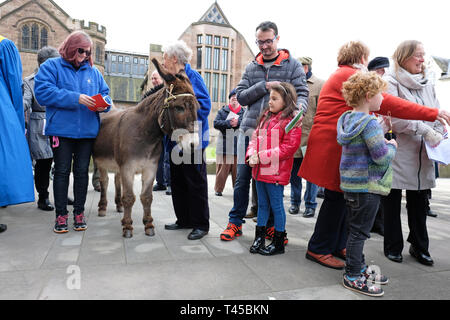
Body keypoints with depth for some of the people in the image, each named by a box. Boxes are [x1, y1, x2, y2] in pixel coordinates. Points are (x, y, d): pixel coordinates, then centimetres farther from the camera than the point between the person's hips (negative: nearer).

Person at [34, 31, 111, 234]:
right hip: (61, 129, -3)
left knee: (82, 171, 8)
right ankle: (61, 215, 12)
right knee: (62, 171, 3)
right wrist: (76, 98, -19)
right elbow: (43, 92, -11)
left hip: (87, 131, 3)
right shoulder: (51, 66, 2)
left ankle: (79, 213, 18)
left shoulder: (93, 71, 15)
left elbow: (105, 93, 16)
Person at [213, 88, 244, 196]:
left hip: (238, 146, 0)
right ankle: (218, 189, 16)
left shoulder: (244, 112, 9)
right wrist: (229, 123, -14)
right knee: (222, 169, 4)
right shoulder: (222, 111, 10)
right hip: (224, 146, 0)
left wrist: (238, 122, -18)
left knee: (238, 170, 5)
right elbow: (216, 123, -3)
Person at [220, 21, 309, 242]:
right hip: (250, 129, 2)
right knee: (242, 179, 5)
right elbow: (241, 97, 6)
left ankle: (271, 224, 24)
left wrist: (298, 109, -24)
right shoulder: (251, 67, 14)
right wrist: (264, 86, -9)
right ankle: (235, 222, 19)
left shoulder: (292, 65, 6)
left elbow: (302, 93, -2)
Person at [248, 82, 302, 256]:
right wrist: (252, 154, -4)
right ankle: (259, 238, 30)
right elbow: (255, 137, 15)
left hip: (276, 172, -7)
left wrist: (263, 156, -19)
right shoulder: (266, 117, 14)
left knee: (276, 206, 4)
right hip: (260, 170, 8)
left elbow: (289, 147, -18)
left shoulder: (291, 121, -11)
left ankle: (278, 243, 20)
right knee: (262, 204, 17)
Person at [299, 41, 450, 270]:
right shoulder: (349, 76, -11)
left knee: (342, 197, 12)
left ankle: (338, 245, 22)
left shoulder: (340, 76, 24)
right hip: (332, 146, -10)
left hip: (339, 146, 10)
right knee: (337, 198, -5)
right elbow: (384, 102, -17)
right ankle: (318, 249, 6)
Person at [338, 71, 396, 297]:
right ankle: (352, 277, 15)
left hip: (351, 184, 9)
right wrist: (392, 146, -2)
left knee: (356, 229, 19)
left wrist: (383, 141, 11)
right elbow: (382, 157, -20)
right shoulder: (369, 122, -20)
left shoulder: (347, 118, 8)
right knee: (359, 232, 2)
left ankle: (359, 268, 34)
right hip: (367, 186, -9)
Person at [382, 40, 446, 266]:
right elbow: (396, 116, -18)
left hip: (421, 154, 6)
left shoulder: (427, 83, 16)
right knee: (393, 201, 5)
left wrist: (440, 137, 0)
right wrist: (426, 131, -22)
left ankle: (419, 246, 28)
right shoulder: (391, 82, -5)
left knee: (419, 201, 12)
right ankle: (393, 246, 20)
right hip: (397, 151, -5)